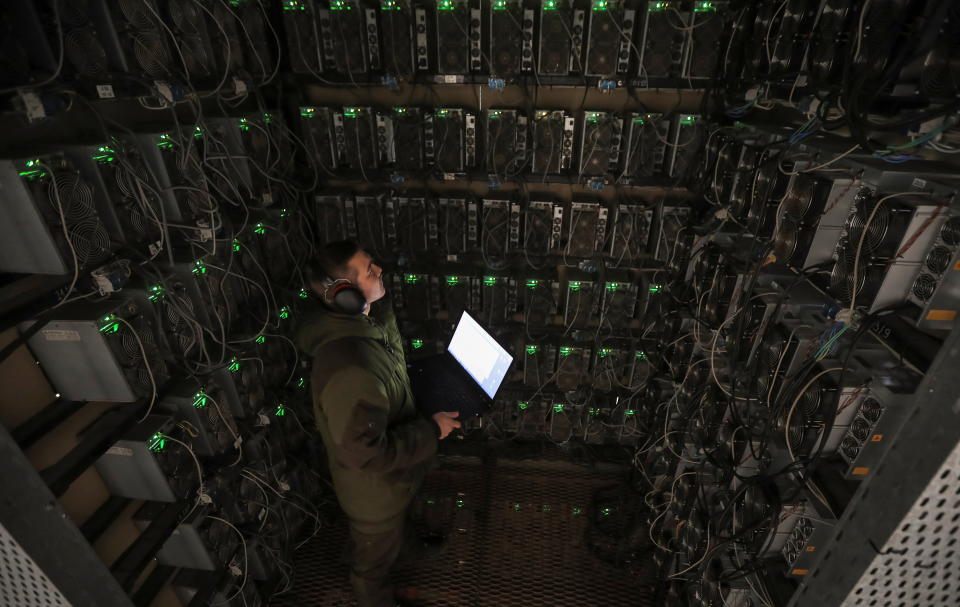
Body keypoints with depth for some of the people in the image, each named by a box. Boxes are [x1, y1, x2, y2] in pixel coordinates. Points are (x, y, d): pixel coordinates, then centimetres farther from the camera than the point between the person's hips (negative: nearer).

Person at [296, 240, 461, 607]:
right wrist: (432, 431, -26)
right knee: (376, 556, 26)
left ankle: (404, 541, 70)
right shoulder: (348, 371, -43)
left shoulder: (371, 318, -13)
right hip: (375, 485, -7)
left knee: (398, 517, 39)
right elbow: (369, 455, -35)